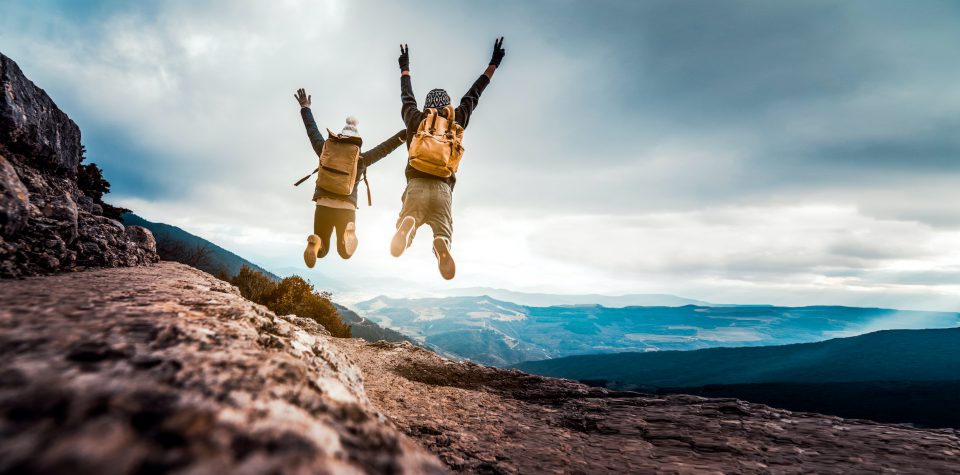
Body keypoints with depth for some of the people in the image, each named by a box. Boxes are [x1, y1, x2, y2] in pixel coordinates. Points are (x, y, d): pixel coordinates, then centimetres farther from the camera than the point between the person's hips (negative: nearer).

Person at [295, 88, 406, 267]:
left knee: (321, 252, 17)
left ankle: (315, 242, -24)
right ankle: (348, 233, -24)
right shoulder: (361, 159, 2)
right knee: (345, 252, 15)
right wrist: (405, 133, 1)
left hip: (323, 206, 1)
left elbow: (313, 131, 17)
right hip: (347, 209, -1)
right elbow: (384, 148, 0)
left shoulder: (327, 153, 5)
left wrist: (305, 108, 31)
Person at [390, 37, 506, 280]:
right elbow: (473, 95, 27)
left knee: (408, 221, -1)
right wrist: (493, 64, 41)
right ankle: (441, 244, -40)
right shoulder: (456, 121, 16)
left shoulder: (415, 119, 17)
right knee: (443, 232, -1)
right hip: (443, 189, 0)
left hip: (416, 186, 1)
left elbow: (407, 96, 35)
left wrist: (405, 67, 53)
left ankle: (407, 224, -41)